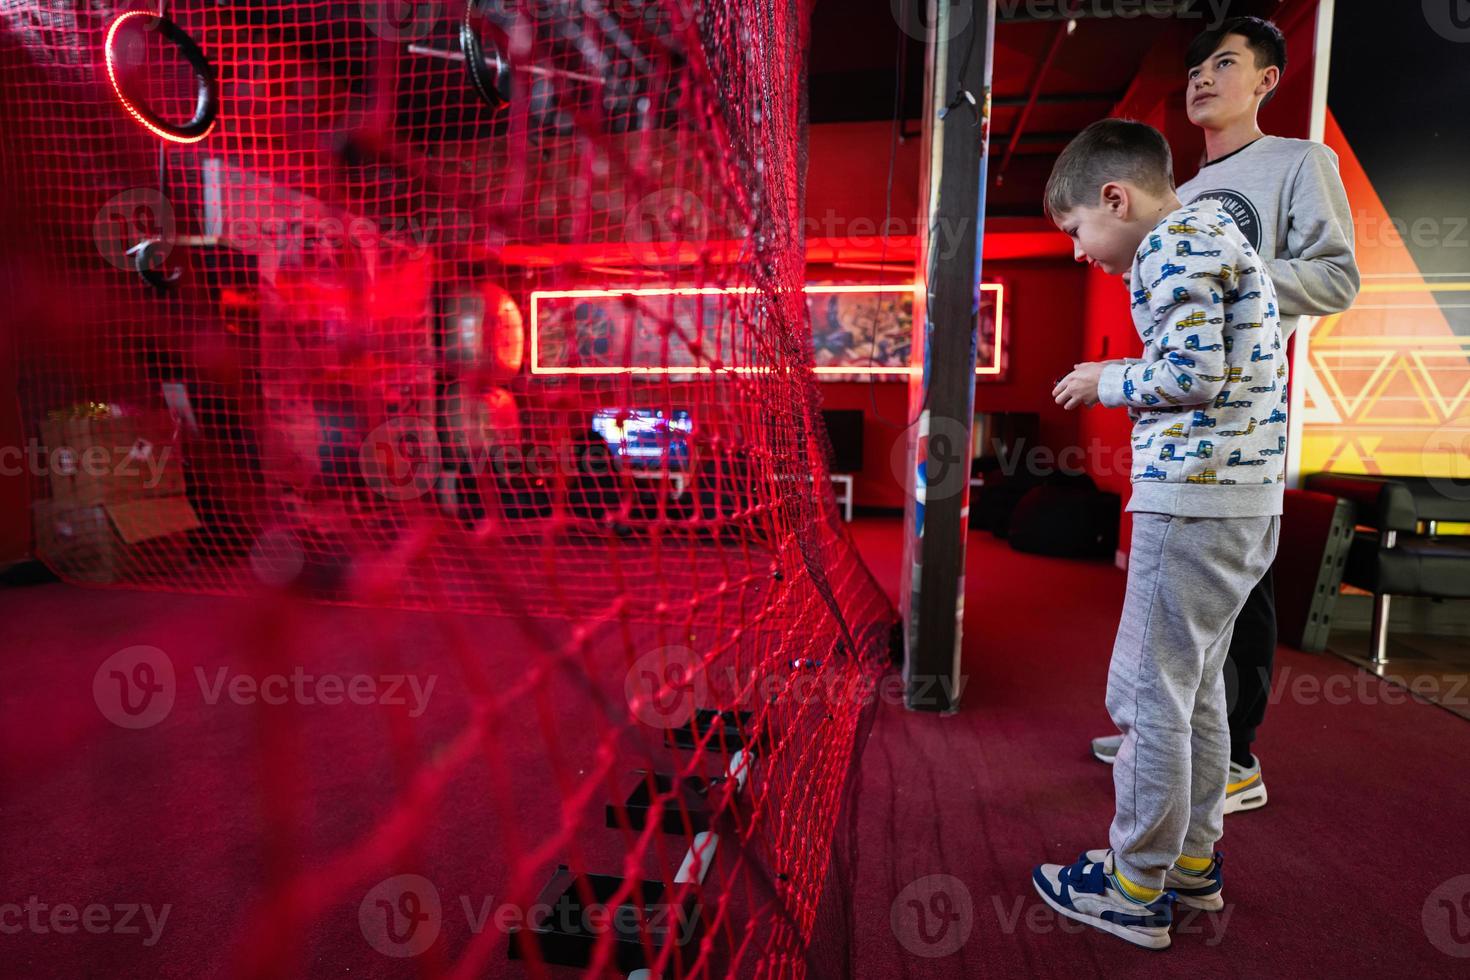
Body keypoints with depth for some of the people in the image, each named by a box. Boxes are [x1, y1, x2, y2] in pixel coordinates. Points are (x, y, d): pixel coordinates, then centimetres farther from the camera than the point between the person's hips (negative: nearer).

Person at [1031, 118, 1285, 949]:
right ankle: (1194, 862, 30)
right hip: (1246, 499, 10)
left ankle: (1137, 890, 12)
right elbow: (1216, 370, 17)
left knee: (1149, 693, -1)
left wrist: (1106, 381, -4)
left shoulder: (1175, 241, -8)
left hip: (1194, 499, -10)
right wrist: (1119, 384, 11)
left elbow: (1195, 373, -19)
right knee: (1195, 685, 17)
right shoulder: (1215, 230, 22)